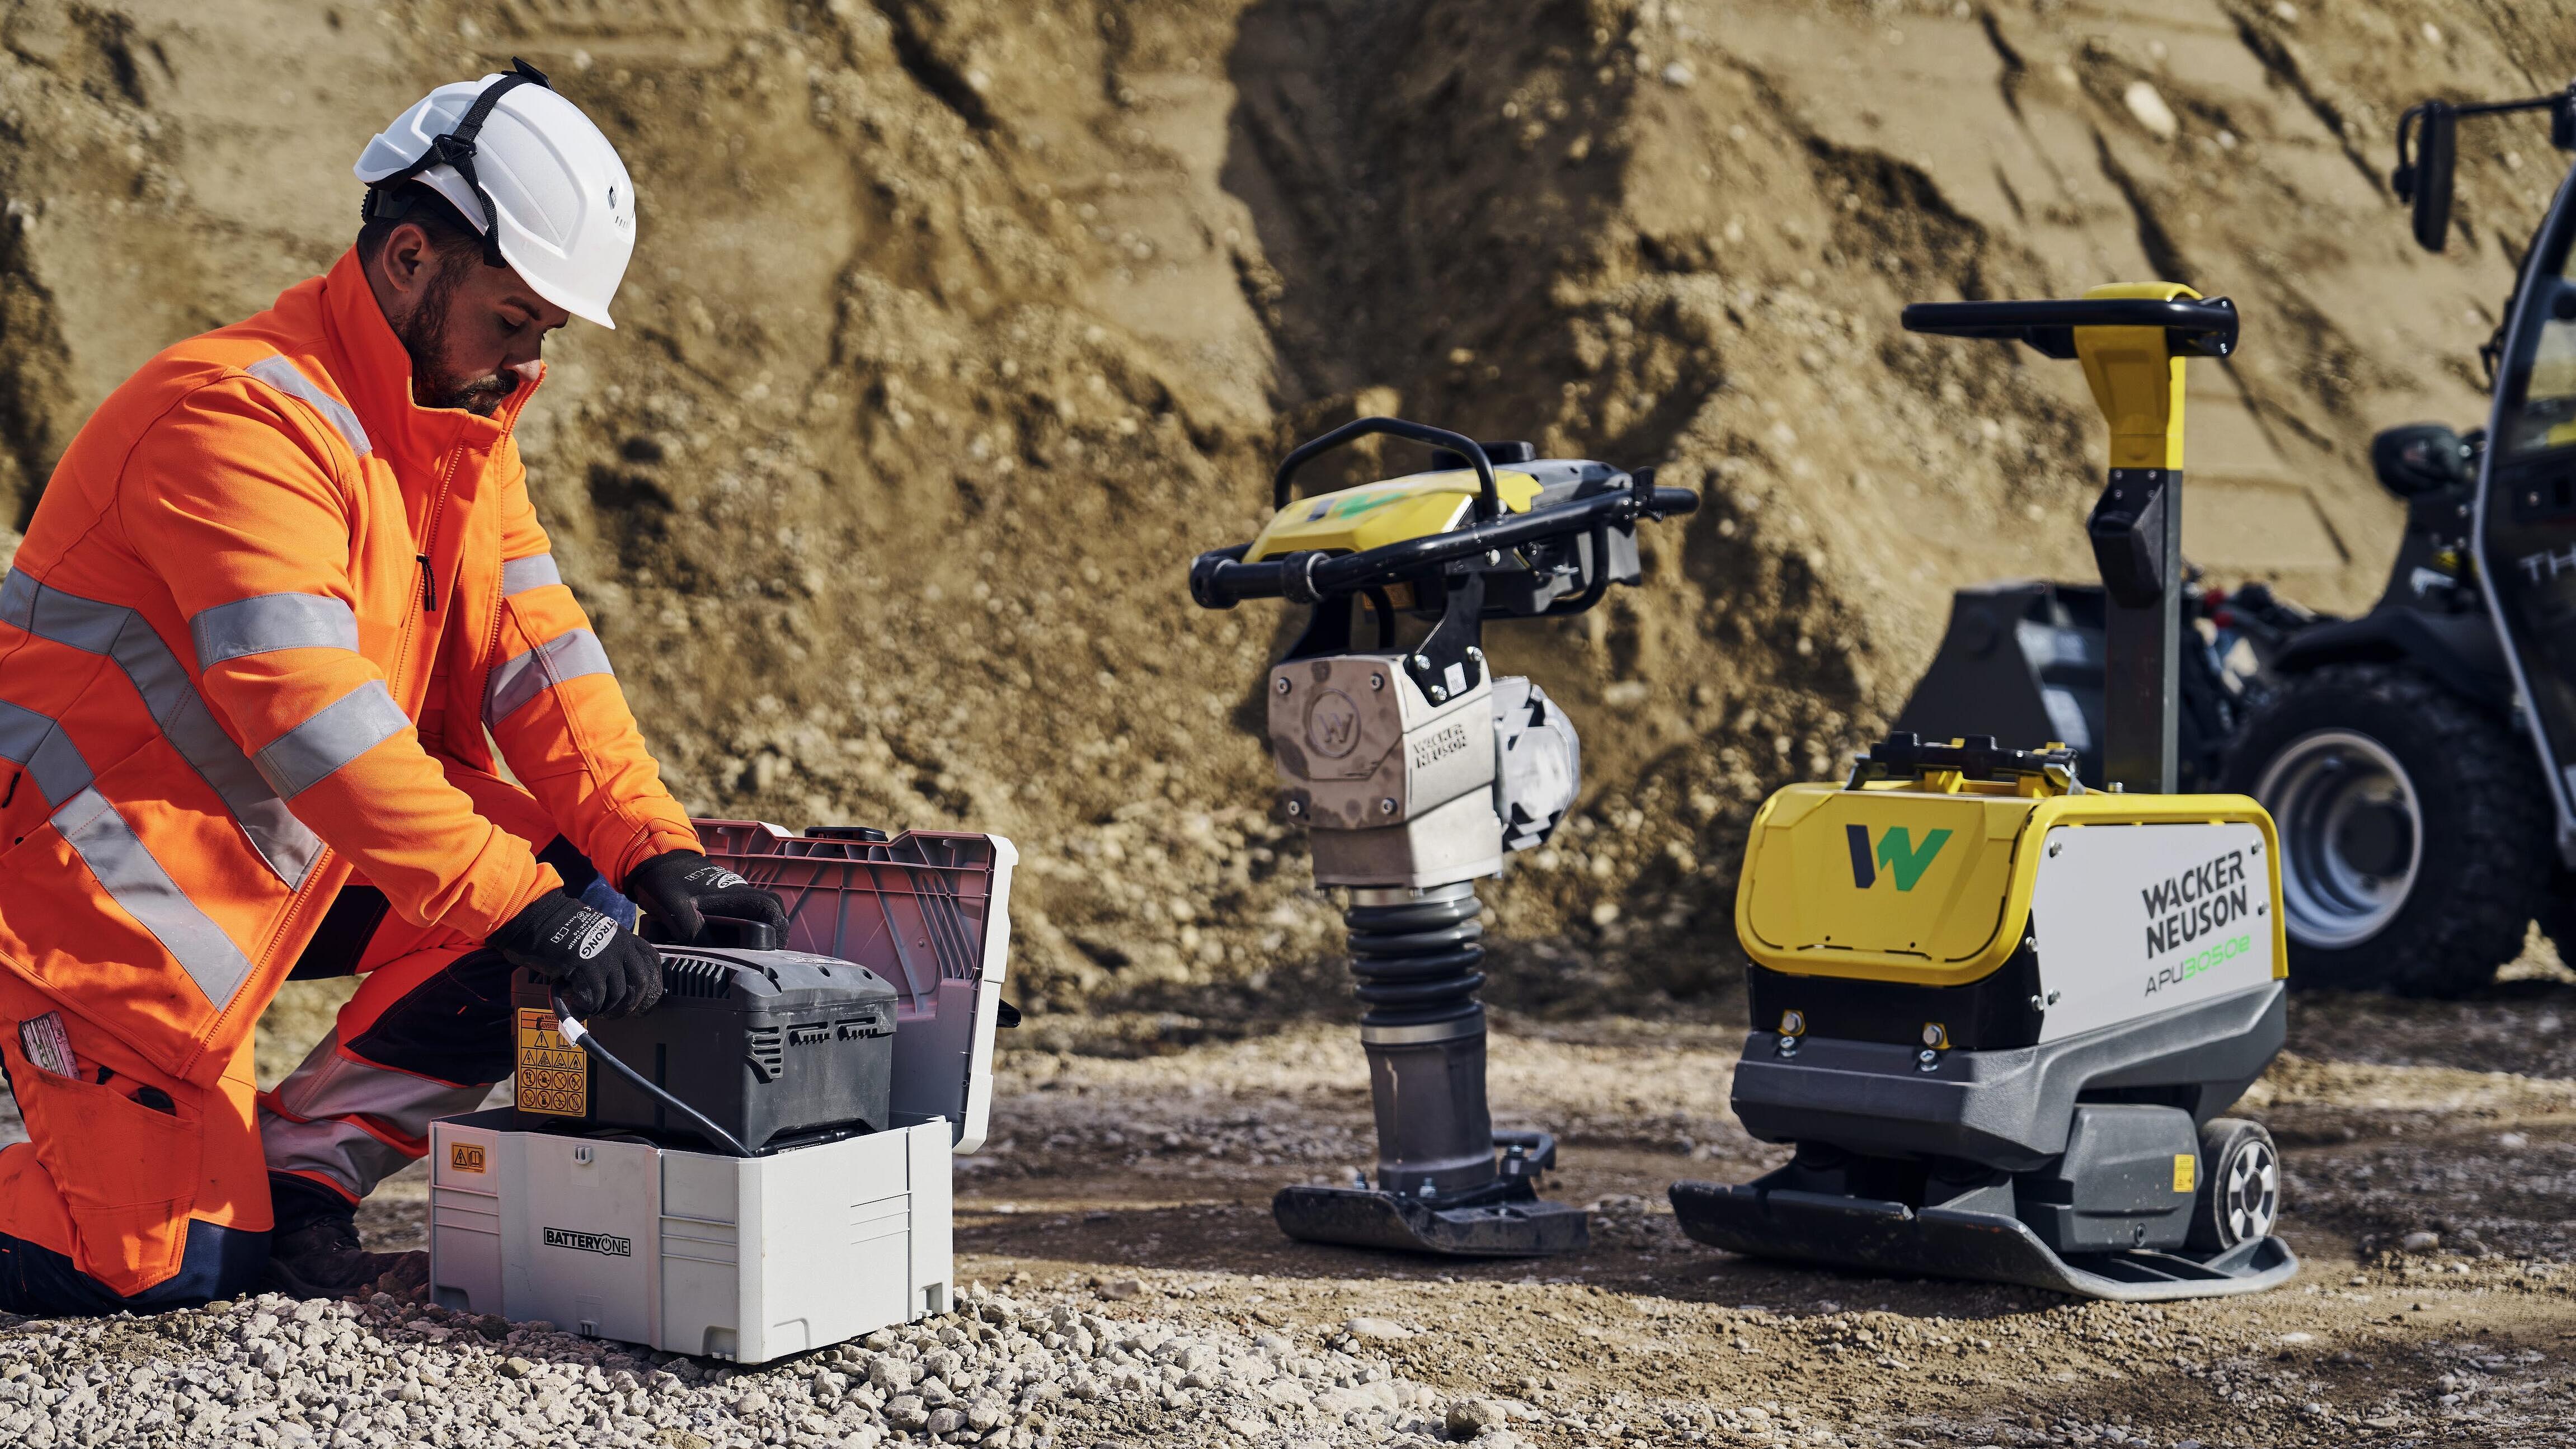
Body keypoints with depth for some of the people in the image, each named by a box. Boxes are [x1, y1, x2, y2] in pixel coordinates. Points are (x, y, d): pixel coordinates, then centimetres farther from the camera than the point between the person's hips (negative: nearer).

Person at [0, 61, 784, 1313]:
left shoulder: (460, 427, 6)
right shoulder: (245, 417, -24)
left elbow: (532, 655, 0)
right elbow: (314, 712, -33)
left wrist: (656, 852, -14)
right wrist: (522, 904, -37)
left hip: (288, 860, 9)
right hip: (101, 874, -9)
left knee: (579, 910, -6)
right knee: (167, 1259, -14)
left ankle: (294, 1170, 1)